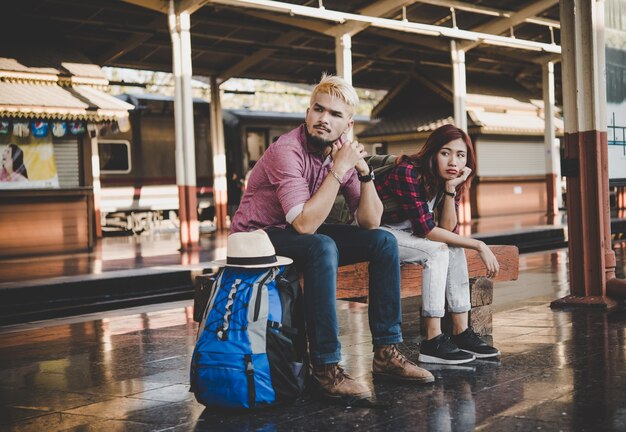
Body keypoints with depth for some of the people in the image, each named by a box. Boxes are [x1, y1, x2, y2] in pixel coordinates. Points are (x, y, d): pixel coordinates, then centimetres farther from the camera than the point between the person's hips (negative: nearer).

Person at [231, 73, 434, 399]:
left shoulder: (342, 153, -2)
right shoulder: (287, 151, -24)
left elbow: (369, 223, -4)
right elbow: (305, 223, -34)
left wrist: (364, 172, -17)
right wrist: (339, 170, -30)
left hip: (304, 237, 8)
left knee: (384, 242, -5)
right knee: (322, 247, -36)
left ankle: (386, 351, -4)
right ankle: (326, 367, -31)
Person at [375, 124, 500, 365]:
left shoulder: (449, 180, 0)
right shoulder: (409, 173, -25)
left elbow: (447, 230, -8)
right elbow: (426, 229, -25)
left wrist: (451, 188, -20)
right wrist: (478, 245, -23)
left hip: (404, 234, 8)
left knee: (455, 249, -10)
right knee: (437, 251, -25)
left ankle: (461, 332, -7)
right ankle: (432, 343, -25)